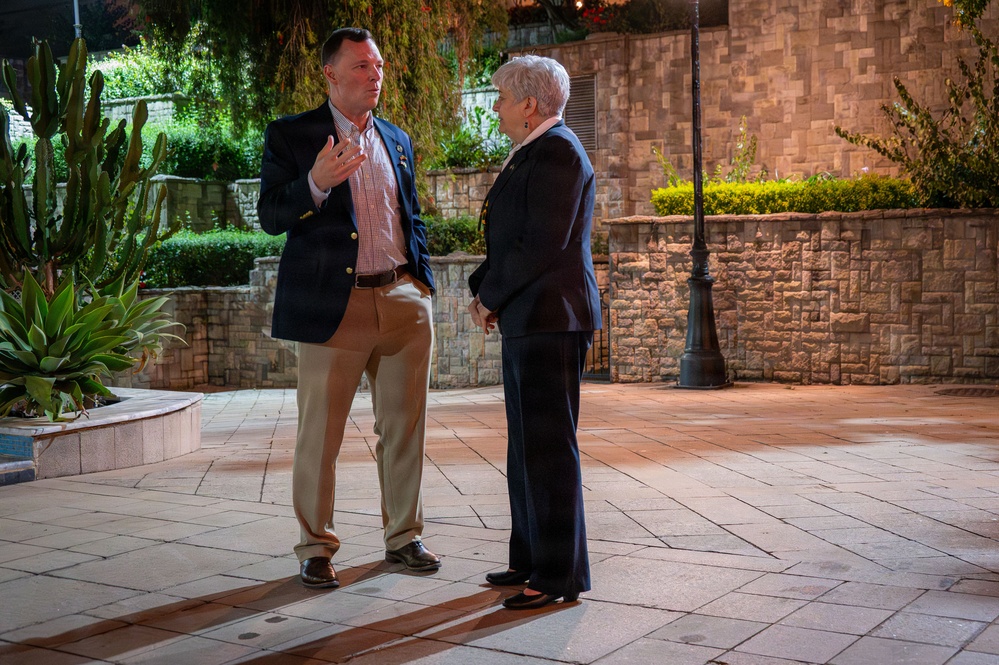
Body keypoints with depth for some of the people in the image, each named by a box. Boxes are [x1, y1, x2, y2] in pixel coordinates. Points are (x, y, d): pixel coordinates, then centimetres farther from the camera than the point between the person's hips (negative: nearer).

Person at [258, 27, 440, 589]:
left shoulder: (398, 141, 17)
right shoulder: (290, 136, 1)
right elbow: (271, 216, -7)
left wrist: (423, 284, 13)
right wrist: (316, 183, -25)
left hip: (404, 301, 5)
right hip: (335, 304, -4)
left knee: (404, 428, 10)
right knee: (320, 434, 1)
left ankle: (404, 536, 23)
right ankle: (317, 548, 13)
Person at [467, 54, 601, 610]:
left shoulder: (557, 151, -13)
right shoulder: (533, 152, 19)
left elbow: (543, 244, -20)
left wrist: (491, 297, -9)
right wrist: (485, 292, 7)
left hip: (551, 318, -10)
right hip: (528, 319, 10)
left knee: (548, 445, -7)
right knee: (527, 444, 14)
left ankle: (560, 574, 0)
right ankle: (533, 559, 24)